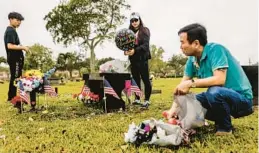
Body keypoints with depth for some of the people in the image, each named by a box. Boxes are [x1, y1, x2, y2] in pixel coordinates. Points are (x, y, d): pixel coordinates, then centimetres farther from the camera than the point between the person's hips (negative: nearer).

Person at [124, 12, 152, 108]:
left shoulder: (145, 30, 1)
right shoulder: (129, 32, 11)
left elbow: (145, 45, -10)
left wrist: (135, 50, -25)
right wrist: (126, 50, -13)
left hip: (142, 58, -4)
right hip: (133, 59, 4)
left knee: (145, 79, -3)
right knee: (136, 80, 9)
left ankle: (147, 100, 6)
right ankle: (137, 99, 19)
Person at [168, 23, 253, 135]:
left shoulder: (215, 49, -22)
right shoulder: (192, 60, -2)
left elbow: (220, 79, -33)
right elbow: (181, 87, -2)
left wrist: (191, 83, -31)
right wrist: (174, 108, -11)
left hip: (241, 98, -7)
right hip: (219, 97, 8)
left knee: (214, 92, -36)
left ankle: (225, 127, -8)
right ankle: (221, 120, 15)